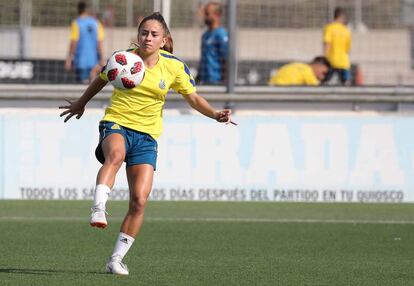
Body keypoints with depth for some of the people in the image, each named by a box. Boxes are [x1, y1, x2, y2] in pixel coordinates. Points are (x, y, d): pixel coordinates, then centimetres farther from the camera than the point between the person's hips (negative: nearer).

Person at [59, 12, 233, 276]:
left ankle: (117, 259, 4)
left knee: (139, 201, -8)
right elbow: (101, 80, 18)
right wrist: (81, 104, 32)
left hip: (147, 136, 2)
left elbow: (193, 98, 10)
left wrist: (215, 114, -8)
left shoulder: (174, 67, 0)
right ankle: (98, 210, -51)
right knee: (115, 155, -41)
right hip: (116, 124, -2)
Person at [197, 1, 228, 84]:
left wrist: (224, 80, -19)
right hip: (204, 82, 9)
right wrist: (198, 78, 21)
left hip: (216, 81, -9)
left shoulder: (221, 35, -11)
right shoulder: (205, 35, 18)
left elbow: (226, 60, -15)